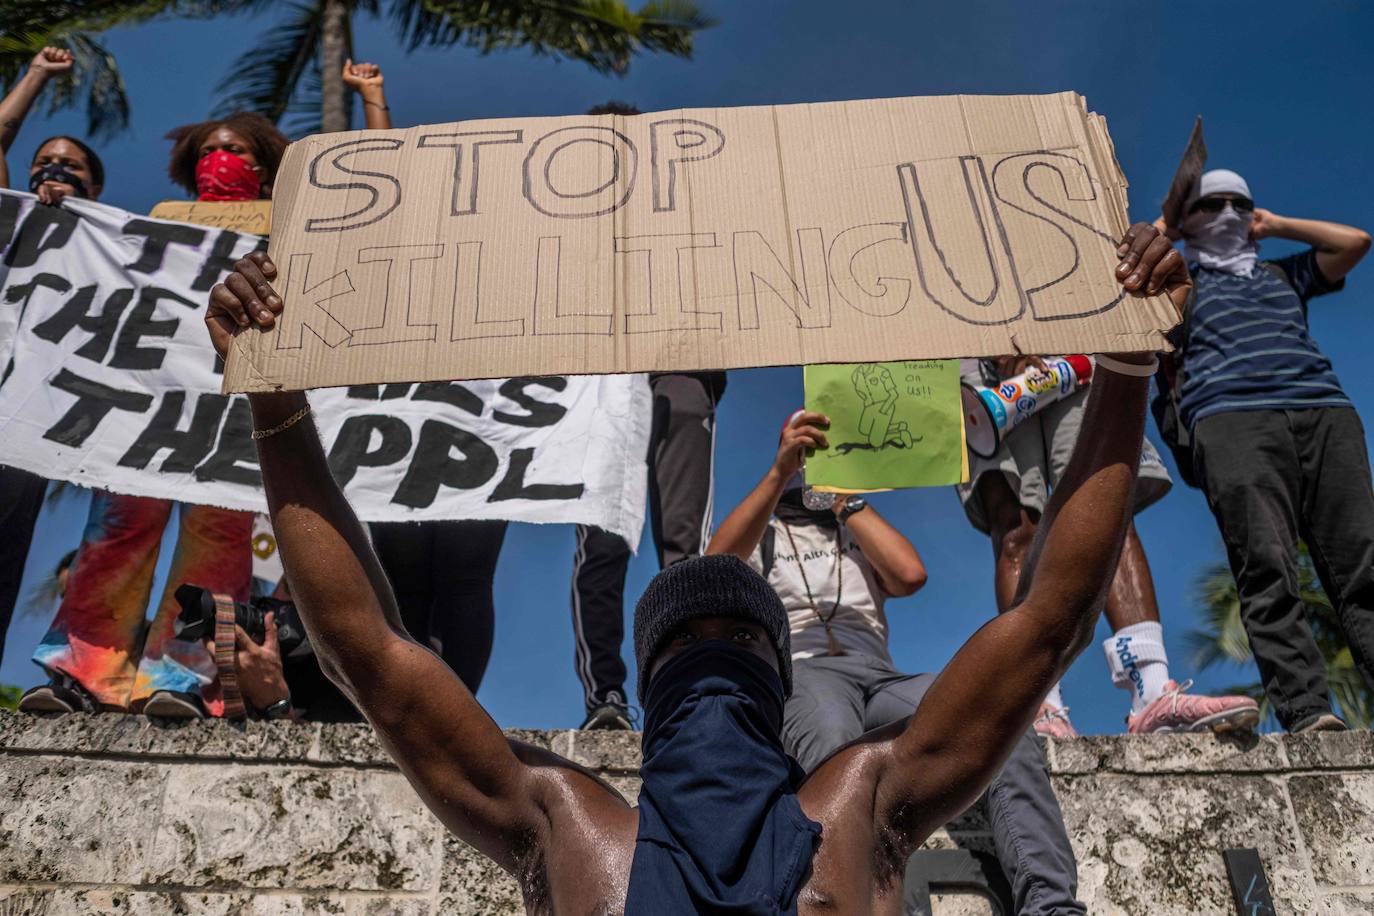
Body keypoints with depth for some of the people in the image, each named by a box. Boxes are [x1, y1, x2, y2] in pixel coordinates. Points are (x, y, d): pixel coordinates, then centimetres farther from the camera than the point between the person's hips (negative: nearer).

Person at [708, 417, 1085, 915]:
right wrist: (779, 472, -10)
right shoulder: (758, 534, 26)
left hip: (878, 675, 3)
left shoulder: (863, 536, 34)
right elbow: (718, 565, -1)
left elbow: (911, 574, 9)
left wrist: (843, 496, 14)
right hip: (795, 670, -3)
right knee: (837, 751, -42)